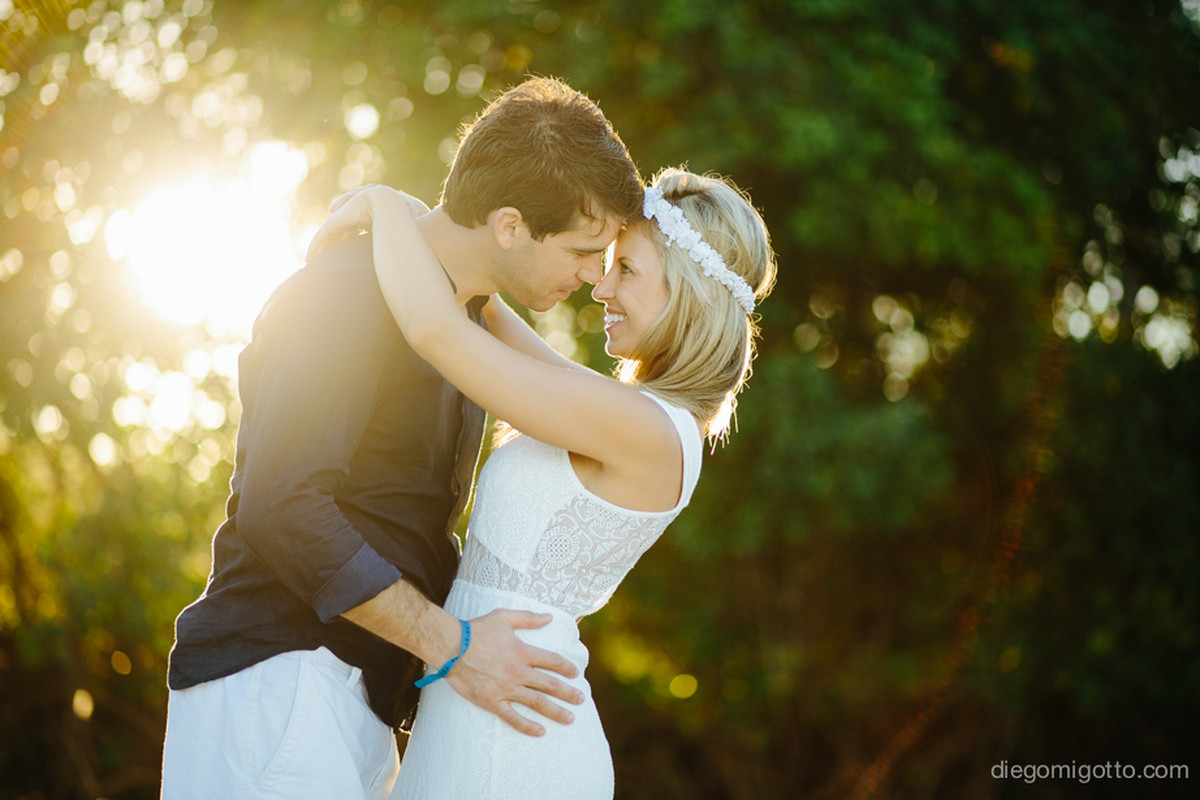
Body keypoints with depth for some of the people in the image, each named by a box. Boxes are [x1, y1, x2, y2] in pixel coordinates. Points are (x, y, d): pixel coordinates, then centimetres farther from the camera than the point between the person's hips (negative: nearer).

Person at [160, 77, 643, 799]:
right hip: (271, 681, -9)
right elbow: (282, 507, -23)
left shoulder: (461, 316, 16)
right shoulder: (351, 291, -14)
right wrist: (449, 644, -17)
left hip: (361, 703, 9)